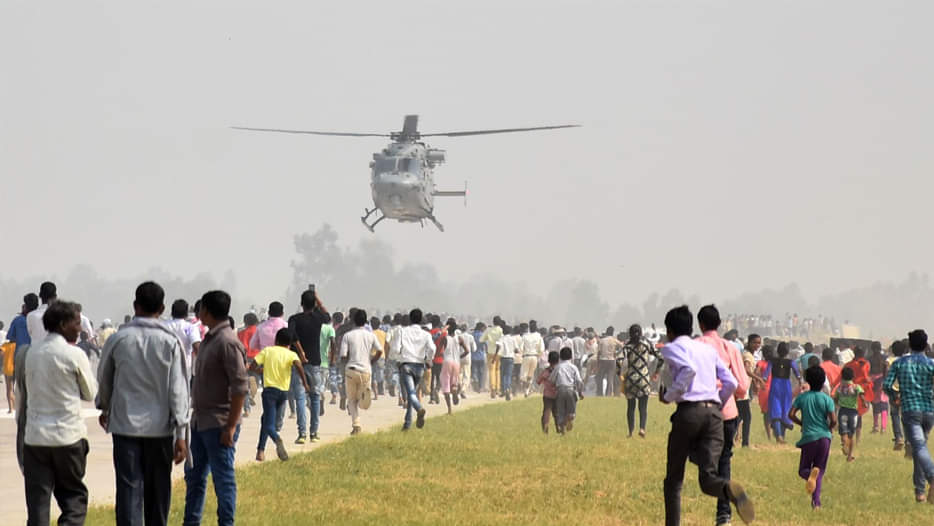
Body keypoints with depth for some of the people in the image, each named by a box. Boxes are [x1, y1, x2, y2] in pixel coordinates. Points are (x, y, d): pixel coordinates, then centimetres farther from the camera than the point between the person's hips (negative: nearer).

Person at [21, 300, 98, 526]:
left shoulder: (33, 352, 7)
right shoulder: (74, 355, -9)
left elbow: (26, 388, 13)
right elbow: (90, 393, 2)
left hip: (35, 435, 4)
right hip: (68, 435, -4)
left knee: (37, 499, 5)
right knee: (73, 495, 7)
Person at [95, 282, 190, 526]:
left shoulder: (118, 339, -2)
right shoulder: (170, 342, -5)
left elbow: (104, 379, 13)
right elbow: (178, 389, -8)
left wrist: (104, 409, 33)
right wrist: (181, 434, -6)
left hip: (125, 425, 0)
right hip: (160, 427, 0)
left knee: (129, 489, -3)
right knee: (158, 491, 13)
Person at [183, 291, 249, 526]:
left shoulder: (227, 342, -16)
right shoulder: (209, 339, 13)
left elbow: (239, 387, -20)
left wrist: (231, 427, -22)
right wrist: (195, 415, 18)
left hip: (219, 425, -10)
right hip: (200, 422, 10)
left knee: (223, 479, -2)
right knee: (194, 476, 16)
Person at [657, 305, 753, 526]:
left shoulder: (671, 348, 5)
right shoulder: (708, 349, 23)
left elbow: (688, 368, -16)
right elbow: (731, 383, 17)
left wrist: (669, 396, -6)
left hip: (689, 411, -4)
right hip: (714, 412, 4)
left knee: (673, 480, 9)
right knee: (708, 478, -5)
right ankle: (730, 490, -38)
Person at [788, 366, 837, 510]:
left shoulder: (802, 397, 2)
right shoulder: (827, 399, -2)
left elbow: (791, 415, -5)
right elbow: (833, 420, -9)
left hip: (808, 438, 0)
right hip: (824, 437, 0)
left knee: (803, 470, 11)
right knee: (820, 470, 9)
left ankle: (811, 473, -28)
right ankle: (816, 502, -5)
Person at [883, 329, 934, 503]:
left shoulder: (899, 363, 4)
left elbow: (886, 385, -1)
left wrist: (895, 396, 19)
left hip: (910, 410, -2)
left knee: (919, 447, -15)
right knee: (919, 446, 18)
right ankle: (919, 491, 20)